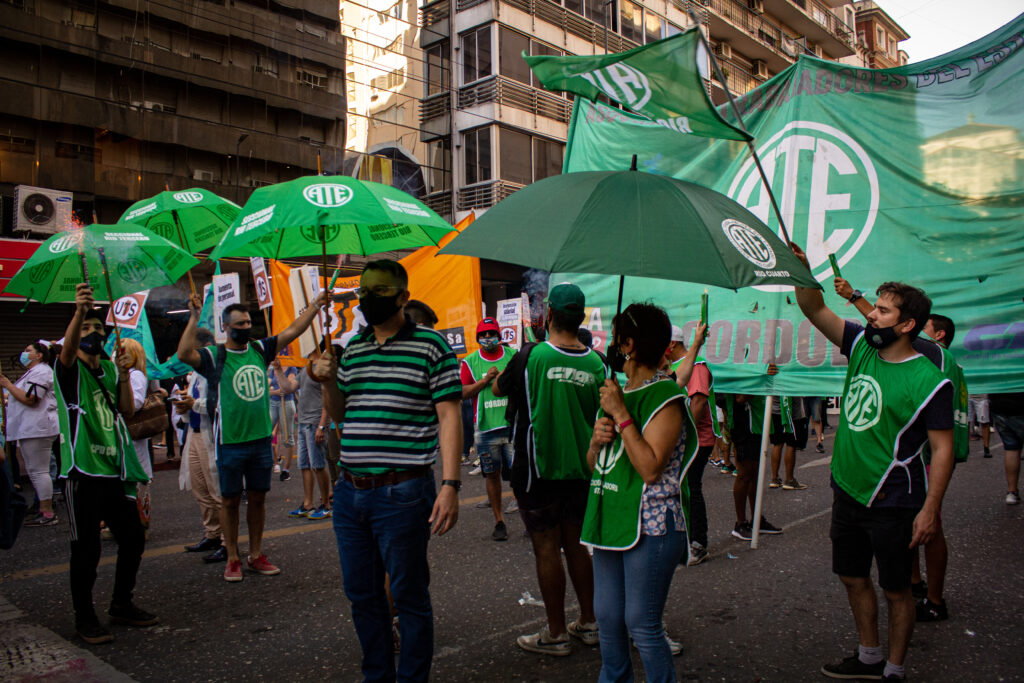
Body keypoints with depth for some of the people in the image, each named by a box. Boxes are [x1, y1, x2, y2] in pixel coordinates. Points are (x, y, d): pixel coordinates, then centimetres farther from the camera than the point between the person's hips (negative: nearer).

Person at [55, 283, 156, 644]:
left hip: (115, 469, 6)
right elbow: (67, 348, -27)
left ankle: (121, 604, 28)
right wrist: (79, 311, -45)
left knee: (133, 538, 11)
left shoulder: (110, 369, 14)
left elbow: (128, 410, 7)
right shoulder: (70, 369, -3)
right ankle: (84, 617, 16)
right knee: (86, 549, 1)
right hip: (82, 472, -6)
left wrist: (124, 377, -9)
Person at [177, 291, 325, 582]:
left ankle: (256, 555, 23)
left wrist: (316, 304, 3)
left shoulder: (260, 350, 7)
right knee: (230, 500, 6)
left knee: (258, 498, 12)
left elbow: (293, 331, 7)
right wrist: (194, 318, -26)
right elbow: (184, 354, -23)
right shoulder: (214, 356, -5)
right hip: (230, 442, -4)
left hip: (261, 439, 4)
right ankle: (233, 559, 18)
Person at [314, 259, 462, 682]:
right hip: (349, 492, 7)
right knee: (361, 595, 17)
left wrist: (450, 485, -17)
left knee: (409, 596, 7)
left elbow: (448, 416, -9)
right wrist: (329, 382, 1)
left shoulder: (431, 346, -5)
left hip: (402, 494, -6)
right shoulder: (352, 349, 13)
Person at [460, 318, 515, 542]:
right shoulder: (470, 362, 6)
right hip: (486, 428, 1)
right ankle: (499, 521, 19)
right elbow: (462, 392, 1)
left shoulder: (514, 355, 7)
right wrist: (484, 381, -11)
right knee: (492, 474, 7)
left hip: (513, 424, -1)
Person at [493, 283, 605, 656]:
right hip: (580, 468, 5)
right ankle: (588, 622, 28)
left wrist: (497, 376, 22)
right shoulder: (596, 364, -2)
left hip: (538, 469, -5)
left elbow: (499, 388, 3)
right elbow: (601, 418, 7)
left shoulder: (530, 356, -14)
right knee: (577, 544, 17)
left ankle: (556, 634, 13)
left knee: (547, 549, 4)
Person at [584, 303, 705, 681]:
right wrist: (597, 440, -4)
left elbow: (650, 469, -22)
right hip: (611, 520, 8)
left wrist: (621, 416, -19)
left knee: (642, 624, -1)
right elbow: (594, 464, 19)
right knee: (607, 618, 15)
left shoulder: (665, 397, -12)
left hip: (650, 525, -8)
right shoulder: (616, 393, 14)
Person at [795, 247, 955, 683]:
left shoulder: (929, 381, -16)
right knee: (853, 578, 19)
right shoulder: (862, 347, 1)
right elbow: (815, 310, 0)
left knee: (895, 590, 9)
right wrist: (800, 268, -16)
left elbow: (942, 448, -15)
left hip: (893, 504, -6)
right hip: (847, 492, 7)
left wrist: (930, 509, -18)